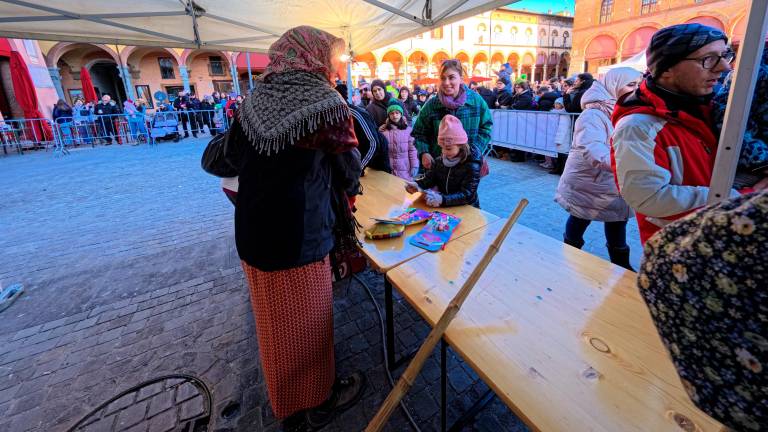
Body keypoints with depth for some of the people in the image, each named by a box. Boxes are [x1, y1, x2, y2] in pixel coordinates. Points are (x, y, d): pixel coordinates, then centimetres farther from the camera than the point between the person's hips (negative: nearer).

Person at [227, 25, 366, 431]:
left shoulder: (255, 99, 4)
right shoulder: (325, 103, -12)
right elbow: (351, 173, -5)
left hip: (251, 232, 7)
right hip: (299, 237, -6)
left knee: (276, 324, 24)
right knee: (306, 323, 14)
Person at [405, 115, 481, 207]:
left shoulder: (472, 165, -17)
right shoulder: (440, 159, 1)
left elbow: (467, 195, -24)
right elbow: (430, 178, 3)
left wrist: (442, 199, -40)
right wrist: (417, 184, -20)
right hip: (444, 207, 5)